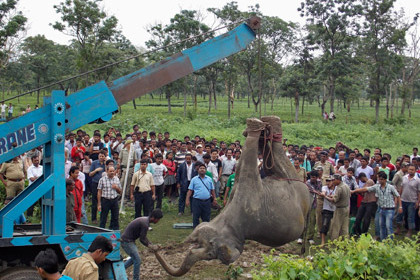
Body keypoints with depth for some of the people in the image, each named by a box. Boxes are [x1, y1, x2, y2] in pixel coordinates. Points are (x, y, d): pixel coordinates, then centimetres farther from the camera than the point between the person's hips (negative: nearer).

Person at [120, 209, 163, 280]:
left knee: (134, 258, 23)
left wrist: (152, 245, 9)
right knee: (137, 261, -5)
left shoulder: (145, 219, 8)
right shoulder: (145, 224, -24)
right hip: (127, 241, -10)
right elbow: (142, 239, -18)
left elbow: (143, 237, 16)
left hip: (129, 240, 10)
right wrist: (151, 247, -6)